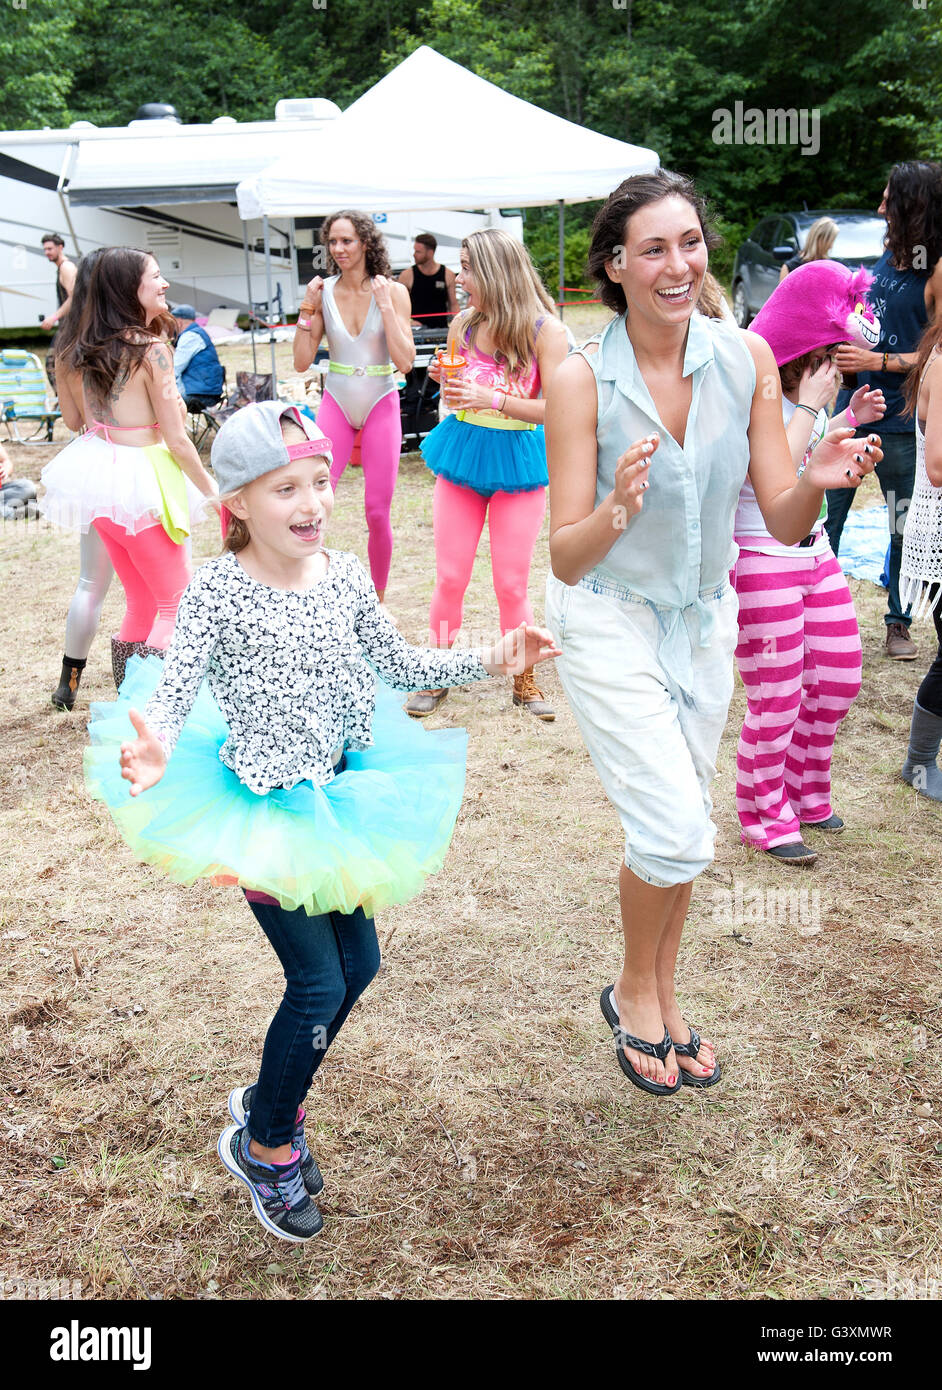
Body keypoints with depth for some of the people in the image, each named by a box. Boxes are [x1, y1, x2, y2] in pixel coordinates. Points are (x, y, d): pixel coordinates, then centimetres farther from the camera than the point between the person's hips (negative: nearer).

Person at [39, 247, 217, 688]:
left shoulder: (81, 351, 5)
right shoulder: (151, 350, -15)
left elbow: (74, 419, 17)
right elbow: (177, 440, -13)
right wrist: (214, 492, -1)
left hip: (96, 476, 8)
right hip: (139, 482, -8)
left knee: (141, 601, 19)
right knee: (177, 604, 4)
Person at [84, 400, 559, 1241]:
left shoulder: (344, 575, -2)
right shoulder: (219, 591, -17)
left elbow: (397, 666, 10)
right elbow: (172, 692, -22)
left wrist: (492, 660, 4)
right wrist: (152, 755, -43)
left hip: (336, 793, 6)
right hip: (261, 804, -6)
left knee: (358, 962, 13)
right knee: (320, 983, -3)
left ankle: (267, 1101, 39)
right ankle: (266, 1145, 25)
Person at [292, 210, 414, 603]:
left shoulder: (392, 292, -4)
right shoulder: (323, 292, 1)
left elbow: (405, 362, -12)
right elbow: (302, 362, 0)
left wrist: (385, 306, -16)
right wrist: (307, 308, -8)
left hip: (381, 406, -1)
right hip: (336, 404, 1)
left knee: (378, 512, 1)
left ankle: (377, 599, 18)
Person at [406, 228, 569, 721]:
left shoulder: (545, 330, -11)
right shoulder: (464, 324, 3)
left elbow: (556, 409, -15)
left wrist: (494, 399, -25)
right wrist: (445, 381, -8)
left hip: (518, 458, -3)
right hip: (462, 453, 4)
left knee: (512, 584, 2)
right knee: (449, 577, 6)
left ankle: (524, 680, 20)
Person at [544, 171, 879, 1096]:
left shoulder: (747, 359, -9)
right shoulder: (583, 380, -19)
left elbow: (784, 526, -7)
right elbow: (567, 558, -19)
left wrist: (818, 481, -28)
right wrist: (618, 507, -38)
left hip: (704, 615, 4)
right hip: (610, 619, -4)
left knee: (678, 828, 15)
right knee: (677, 832, -12)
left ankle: (662, 996, 38)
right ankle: (632, 993, 18)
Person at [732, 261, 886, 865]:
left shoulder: (800, 389, 8)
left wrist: (851, 418, 12)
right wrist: (810, 406, -22)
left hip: (813, 548, 9)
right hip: (759, 559, -9)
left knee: (839, 675, 14)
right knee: (778, 696, 1)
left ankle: (805, 791, 34)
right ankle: (764, 814, 23)